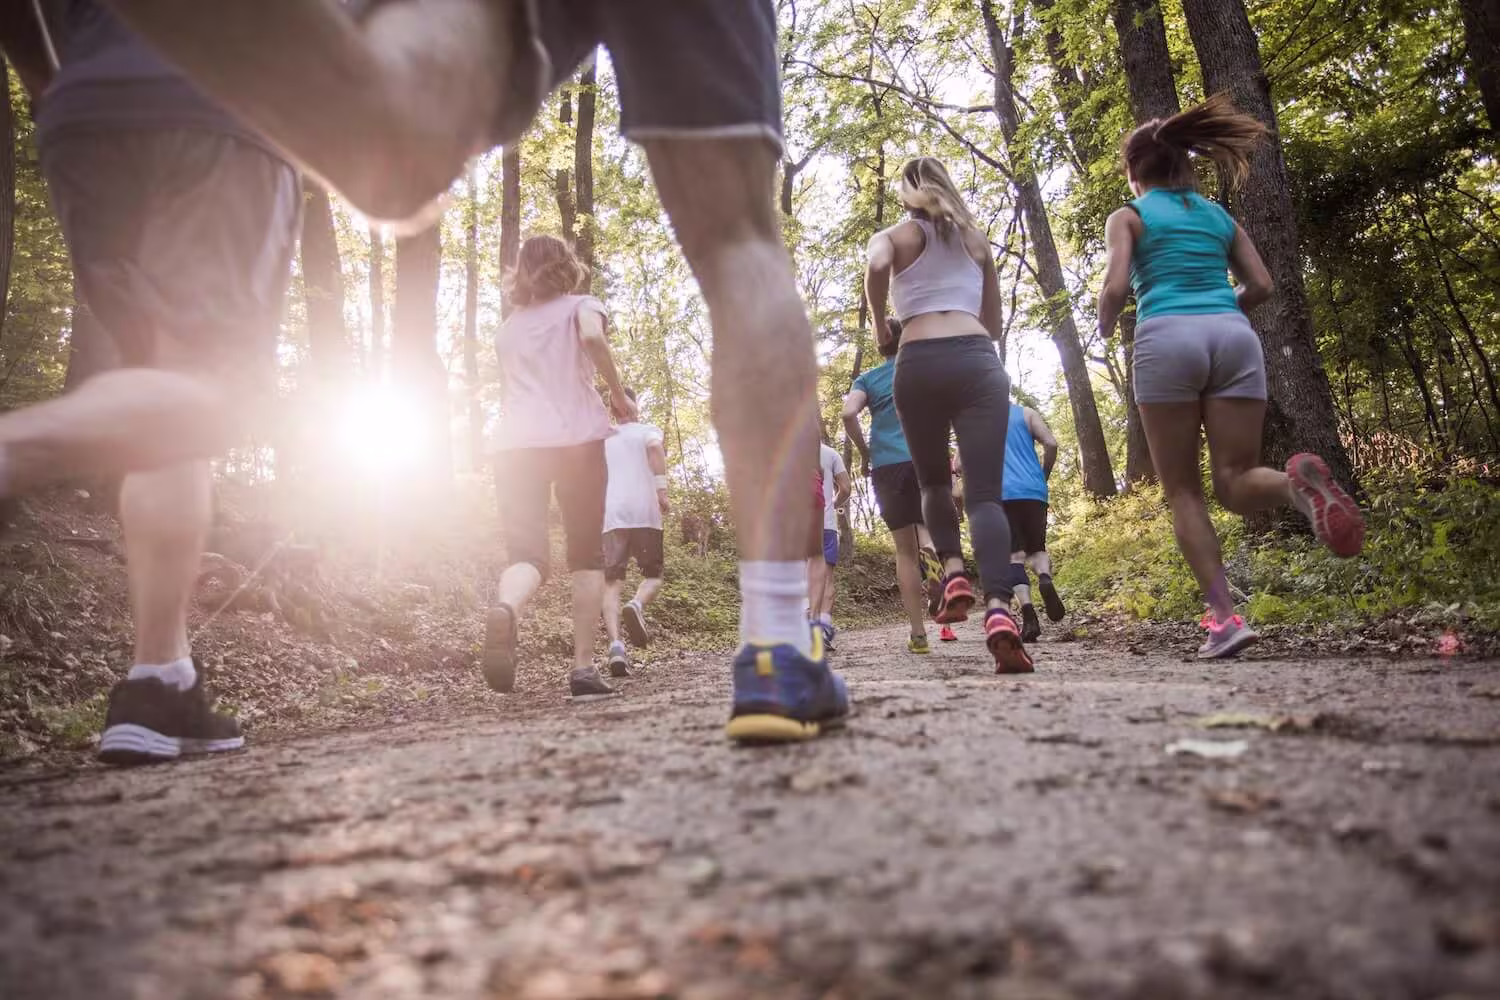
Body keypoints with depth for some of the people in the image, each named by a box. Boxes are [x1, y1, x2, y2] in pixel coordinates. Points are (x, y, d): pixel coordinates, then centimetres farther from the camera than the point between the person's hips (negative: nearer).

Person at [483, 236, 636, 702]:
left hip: (516, 444, 3)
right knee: (587, 554, 8)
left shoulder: (508, 326, 24)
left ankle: (505, 609, -37)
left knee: (526, 554, -1)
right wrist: (619, 395, -3)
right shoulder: (580, 305, 11)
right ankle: (583, 668, 1)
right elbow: (592, 336, -13)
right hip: (576, 439, -3)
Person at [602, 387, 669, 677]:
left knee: (612, 582, 0)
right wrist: (662, 488, -15)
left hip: (611, 517, 2)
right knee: (653, 576, 9)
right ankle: (636, 605, -26)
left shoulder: (602, 439, 23)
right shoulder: (647, 430, 12)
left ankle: (615, 645, -22)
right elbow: (655, 448, -11)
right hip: (644, 512, -2)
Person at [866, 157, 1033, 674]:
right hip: (979, 361, 1)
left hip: (919, 364, -1)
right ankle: (998, 610, -29)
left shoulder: (893, 237, 14)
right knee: (985, 492, -9)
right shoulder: (976, 239, 24)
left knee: (934, 481, 20)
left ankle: (954, 573, -2)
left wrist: (879, 323, 3)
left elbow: (877, 266, -12)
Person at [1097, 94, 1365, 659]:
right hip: (1234, 336, 4)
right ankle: (1297, 484, -33)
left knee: (1183, 491, 3)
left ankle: (1225, 616, -8)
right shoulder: (1219, 216, 25)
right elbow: (1260, 286, 17)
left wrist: (1104, 326, 18)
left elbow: (1115, 288, -2)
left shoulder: (1128, 216, 12)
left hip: (1167, 338, -4)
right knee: (1235, 481, 3)